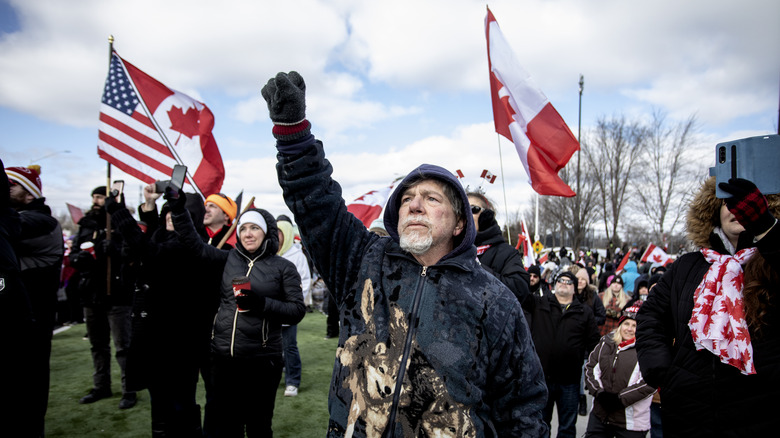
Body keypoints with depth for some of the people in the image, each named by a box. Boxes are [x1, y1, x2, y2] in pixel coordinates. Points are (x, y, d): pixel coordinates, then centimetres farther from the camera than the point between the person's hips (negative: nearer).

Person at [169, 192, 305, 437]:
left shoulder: (283, 268, -2)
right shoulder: (230, 258, 8)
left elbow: (297, 311, -6)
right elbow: (195, 244, 3)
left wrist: (261, 304, -19)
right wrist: (178, 209, -5)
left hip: (261, 361, -3)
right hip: (223, 356, 3)